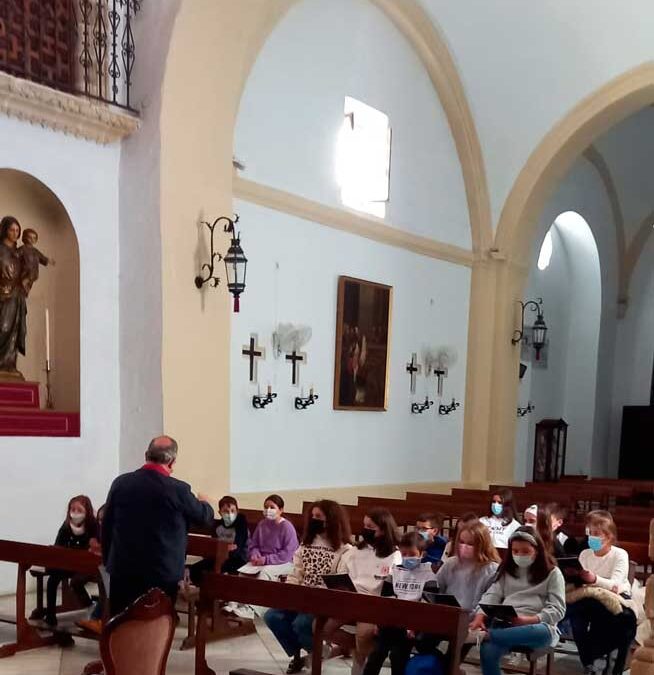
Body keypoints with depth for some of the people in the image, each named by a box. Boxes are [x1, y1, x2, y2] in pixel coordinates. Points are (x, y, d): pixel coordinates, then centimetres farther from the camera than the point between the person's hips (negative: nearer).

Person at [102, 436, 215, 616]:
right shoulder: (178, 489, -13)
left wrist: (108, 561, 19)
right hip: (162, 573, -4)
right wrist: (204, 503, 26)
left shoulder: (120, 483, -2)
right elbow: (205, 517, 3)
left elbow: (106, 526, 7)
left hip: (123, 570, 4)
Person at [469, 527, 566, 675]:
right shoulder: (506, 570, 19)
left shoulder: (552, 573, 7)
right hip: (505, 624, 3)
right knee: (488, 651, -33)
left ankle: (484, 635, -37)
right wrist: (480, 616, -14)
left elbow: (557, 609, -2)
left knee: (544, 632, -42)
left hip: (538, 625, -2)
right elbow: (492, 595, 8)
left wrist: (528, 620, -18)